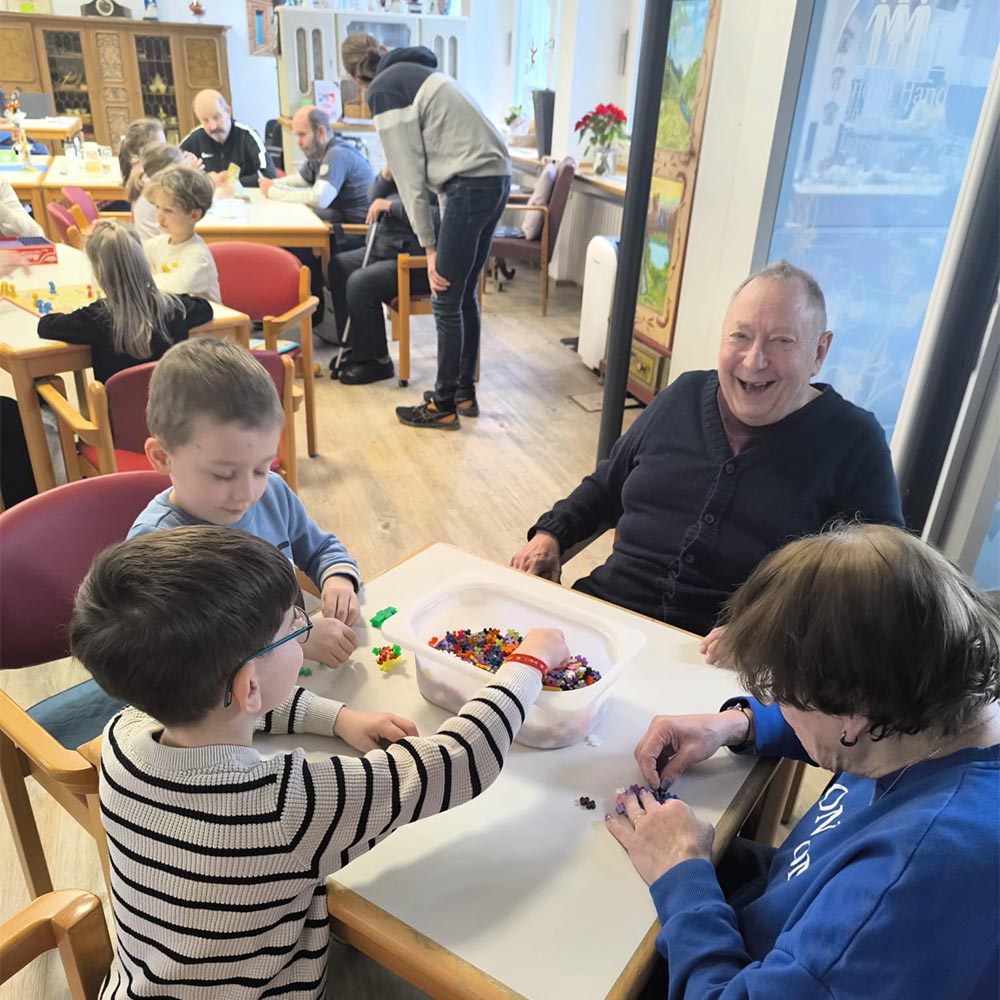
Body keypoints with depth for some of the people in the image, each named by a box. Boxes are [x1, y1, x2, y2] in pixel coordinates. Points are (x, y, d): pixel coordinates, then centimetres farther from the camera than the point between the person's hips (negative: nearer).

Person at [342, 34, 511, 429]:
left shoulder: (382, 89, -2)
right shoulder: (415, 71, 24)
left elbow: (410, 173, -6)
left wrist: (429, 245, -4)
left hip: (470, 185, -9)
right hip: (496, 177, 9)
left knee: (446, 301, -1)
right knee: (464, 294, 16)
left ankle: (444, 406, 7)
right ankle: (465, 390, 25)